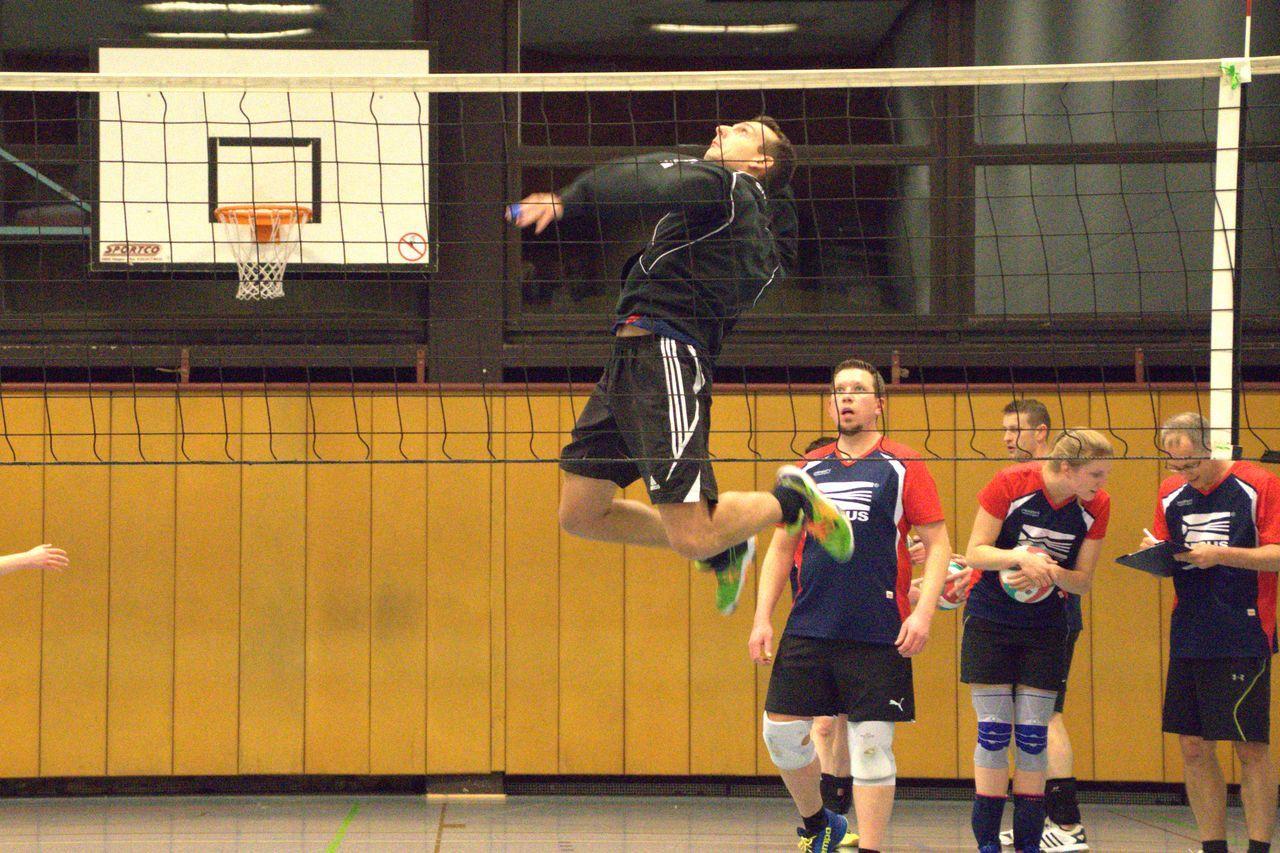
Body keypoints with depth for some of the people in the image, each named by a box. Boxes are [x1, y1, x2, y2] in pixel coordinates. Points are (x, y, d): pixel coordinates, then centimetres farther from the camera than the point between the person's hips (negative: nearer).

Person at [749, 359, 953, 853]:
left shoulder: (902, 467, 1)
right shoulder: (809, 470, 12)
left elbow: (938, 544, -1)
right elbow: (781, 549, 16)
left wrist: (924, 612, -14)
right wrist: (762, 617, 7)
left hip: (879, 636, -4)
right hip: (808, 628, 4)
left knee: (871, 745, -4)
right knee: (781, 732, 2)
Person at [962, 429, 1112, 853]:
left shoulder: (1095, 506, -7)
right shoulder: (1010, 485, -17)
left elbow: (1083, 581, -2)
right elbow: (975, 552, -13)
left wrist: (1051, 572, -24)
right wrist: (1020, 557, -30)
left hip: (1046, 626, 3)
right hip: (991, 620, -3)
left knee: (1033, 738, 0)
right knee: (993, 732, -4)